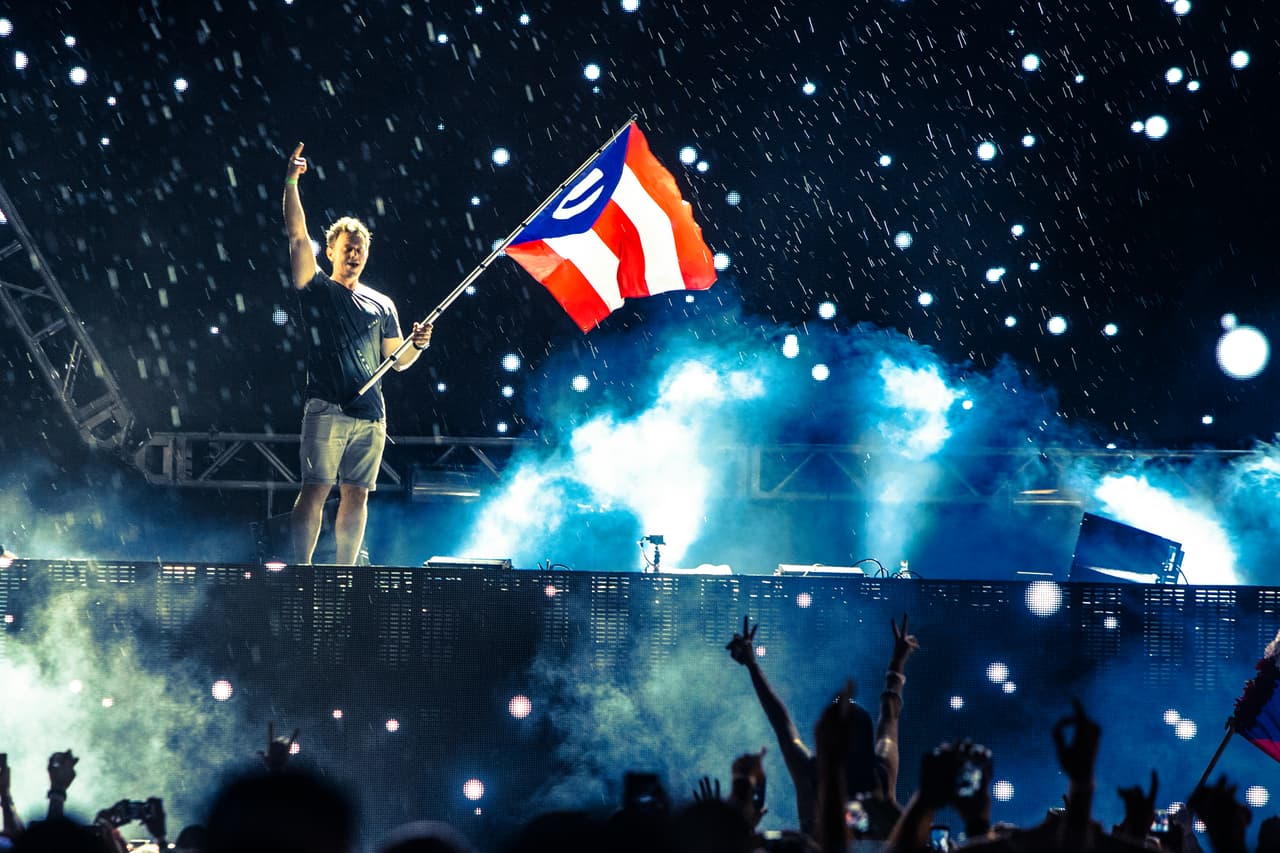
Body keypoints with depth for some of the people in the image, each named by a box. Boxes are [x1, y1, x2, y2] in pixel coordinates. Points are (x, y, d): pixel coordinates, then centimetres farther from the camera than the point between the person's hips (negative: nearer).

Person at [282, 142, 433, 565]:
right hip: (327, 408, -4)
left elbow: (398, 360, 20)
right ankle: (301, 570, -13)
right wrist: (291, 185, -12)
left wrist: (418, 344, -2)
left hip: (371, 413, 4)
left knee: (357, 495, 4)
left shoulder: (382, 305, 19)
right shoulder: (317, 289, 8)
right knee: (316, 488, -12)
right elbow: (298, 235, -3)